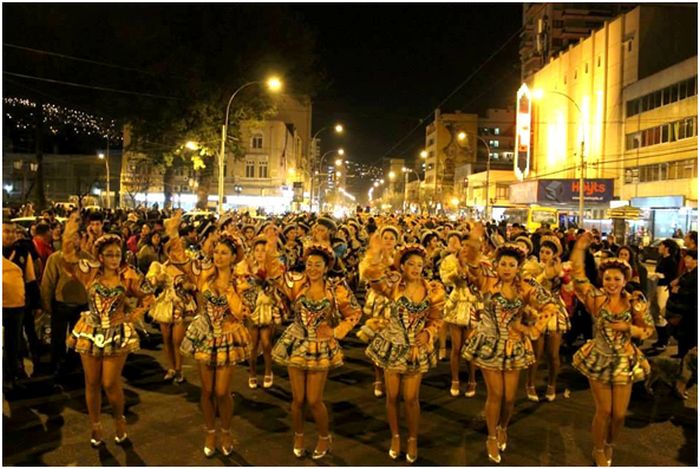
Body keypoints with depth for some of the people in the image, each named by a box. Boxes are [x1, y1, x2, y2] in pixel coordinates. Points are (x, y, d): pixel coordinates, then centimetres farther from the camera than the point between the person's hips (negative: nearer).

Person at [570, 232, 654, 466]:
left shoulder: (635, 302, -7)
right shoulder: (596, 298, -10)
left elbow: (648, 330, 0)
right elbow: (578, 275, -17)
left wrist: (628, 327, -19)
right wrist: (580, 248, -23)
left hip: (624, 361, 1)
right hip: (599, 360, -1)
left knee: (619, 414, 8)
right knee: (604, 411, 7)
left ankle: (610, 445, 38)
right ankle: (598, 450, 32)